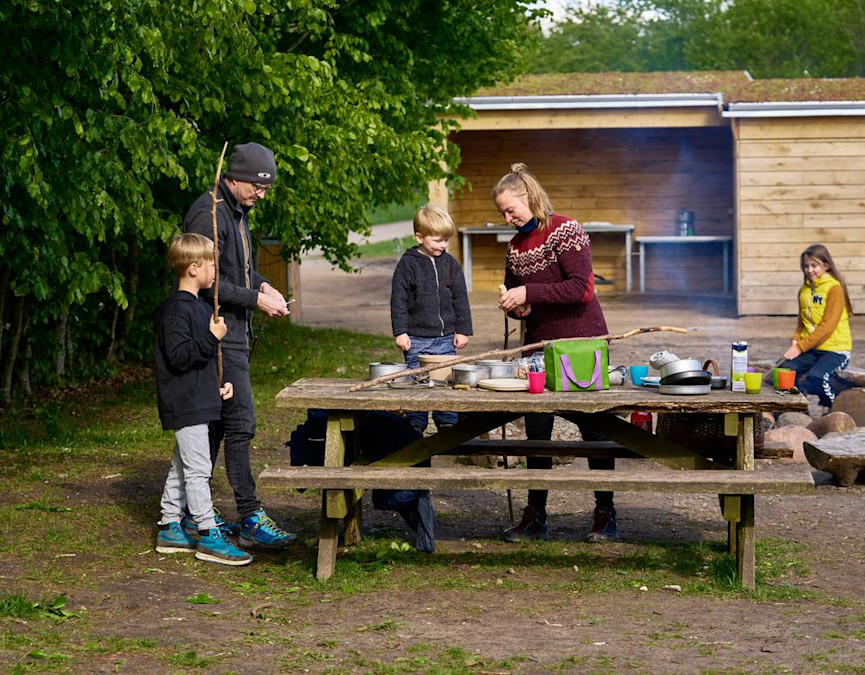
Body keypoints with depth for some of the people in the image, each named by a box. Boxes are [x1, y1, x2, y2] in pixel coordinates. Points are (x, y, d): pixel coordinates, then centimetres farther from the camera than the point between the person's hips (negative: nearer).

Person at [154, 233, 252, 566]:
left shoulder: (199, 306, 16)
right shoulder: (176, 309, -16)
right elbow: (179, 356, -25)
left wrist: (219, 382, 15)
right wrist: (213, 337, -26)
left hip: (197, 401, 10)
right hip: (186, 404, -10)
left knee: (182, 466, 15)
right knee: (197, 468, -8)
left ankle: (169, 528, 23)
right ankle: (208, 535, -7)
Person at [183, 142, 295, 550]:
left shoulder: (237, 211, 17)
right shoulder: (209, 214, -16)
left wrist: (262, 284, 7)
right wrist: (255, 299, -18)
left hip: (232, 333, 10)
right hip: (219, 335, -10)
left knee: (214, 422, 13)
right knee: (240, 422, -11)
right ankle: (251, 520, -10)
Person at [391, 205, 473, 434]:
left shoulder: (450, 264, 6)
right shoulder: (408, 264, -4)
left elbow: (461, 300, 10)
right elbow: (398, 300, -4)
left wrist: (463, 330, 5)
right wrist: (400, 332, -9)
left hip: (446, 337, 3)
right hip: (417, 338, -3)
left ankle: (447, 424, 16)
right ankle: (416, 426, 10)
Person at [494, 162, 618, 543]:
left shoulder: (565, 231, -11)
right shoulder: (515, 246, 10)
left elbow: (582, 288, -22)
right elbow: (515, 301, 22)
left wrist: (528, 293, -23)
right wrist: (515, 308, -2)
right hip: (540, 347, 6)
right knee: (536, 432, 5)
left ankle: (605, 515, 8)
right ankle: (535, 516, 12)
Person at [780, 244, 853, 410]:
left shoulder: (834, 288, -10)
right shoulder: (804, 290, 14)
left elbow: (828, 326, -16)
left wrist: (801, 347, -18)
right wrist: (795, 341, -1)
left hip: (835, 350, -6)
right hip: (811, 350, 6)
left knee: (814, 377, -32)